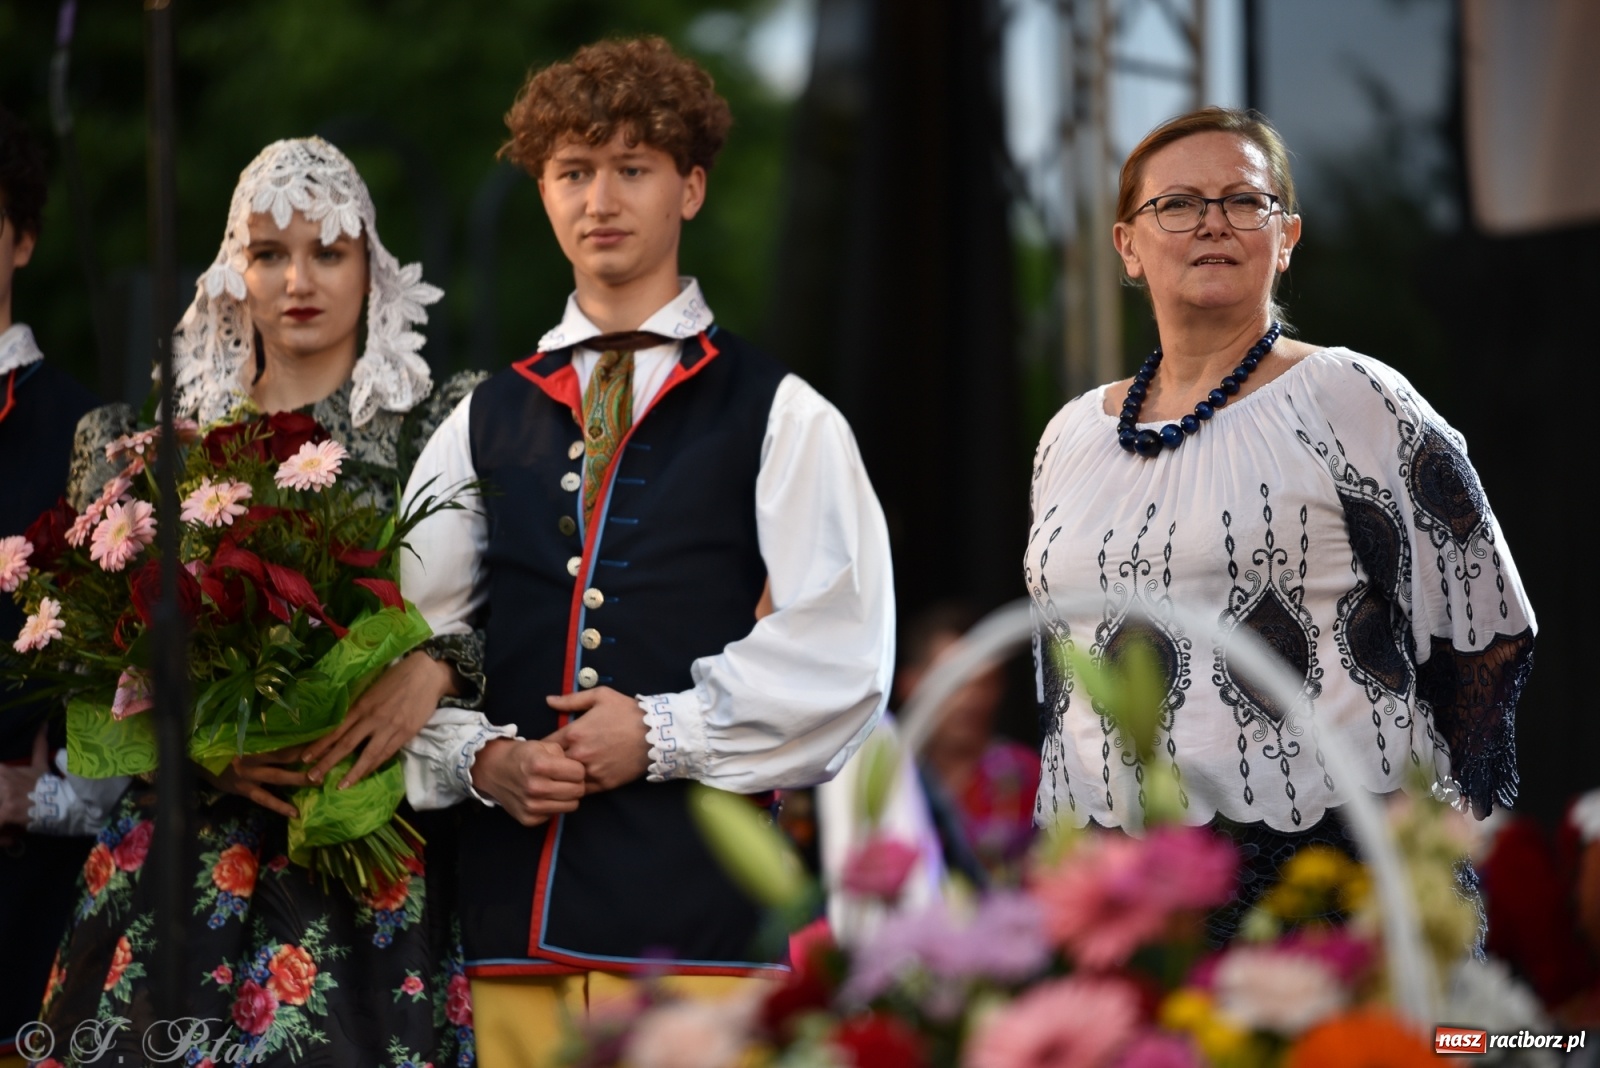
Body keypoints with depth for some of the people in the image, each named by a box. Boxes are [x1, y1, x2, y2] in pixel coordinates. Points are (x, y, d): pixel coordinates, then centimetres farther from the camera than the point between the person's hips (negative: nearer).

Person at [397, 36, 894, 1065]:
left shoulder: (777, 415, 6)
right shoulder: (486, 422, 17)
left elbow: (839, 651, -3)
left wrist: (664, 734, -10)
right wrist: (480, 758, -4)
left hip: (697, 894, -3)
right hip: (515, 903, 4)